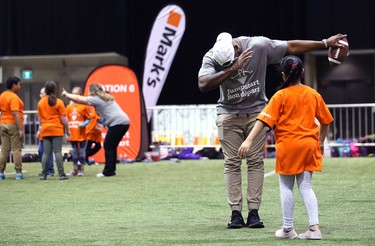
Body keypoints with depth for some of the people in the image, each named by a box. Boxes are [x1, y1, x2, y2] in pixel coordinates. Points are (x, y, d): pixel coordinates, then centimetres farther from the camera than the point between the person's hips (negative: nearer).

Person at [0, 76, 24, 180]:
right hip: (14, 125, -7)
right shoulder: (14, 97, -15)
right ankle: (18, 173, -2)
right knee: (16, 149, -2)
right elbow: (15, 114, -21)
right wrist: (20, 129, -21)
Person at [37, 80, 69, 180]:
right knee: (58, 152, -4)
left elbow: (40, 118, 11)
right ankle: (61, 174, -6)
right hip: (57, 129, -3)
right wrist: (67, 130, 5)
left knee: (46, 152, 6)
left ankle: (43, 174, 3)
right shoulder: (59, 102, -6)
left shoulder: (41, 102, 5)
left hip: (45, 130, 3)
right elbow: (63, 119, -5)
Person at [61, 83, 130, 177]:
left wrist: (67, 95, 17)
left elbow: (79, 99, 3)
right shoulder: (105, 97, 22)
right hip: (124, 121, 9)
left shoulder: (96, 99, -5)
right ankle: (111, 170, 17)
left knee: (108, 146, -3)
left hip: (117, 123, -9)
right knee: (112, 147, 15)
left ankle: (108, 171, -3)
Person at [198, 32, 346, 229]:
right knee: (232, 163, -4)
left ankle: (253, 212, -1)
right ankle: (236, 213, -2)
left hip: (256, 111, 0)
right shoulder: (211, 58, -18)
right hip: (229, 115, 0)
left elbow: (292, 47, -8)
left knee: (256, 161, -2)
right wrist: (231, 69, -40)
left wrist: (326, 43, -6)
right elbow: (203, 85, -35)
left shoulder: (259, 46, -17)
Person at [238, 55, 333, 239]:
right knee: (306, 187, 8)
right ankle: (314, 227, -4)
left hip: (287, 145, -3)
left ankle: (288, 229, 12)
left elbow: (264, 119, -16)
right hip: (309, 145, 3)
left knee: (286, 187, 8)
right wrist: (320, 142, 26)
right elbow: (325, 121, 12)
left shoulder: (281, 96, -7)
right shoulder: (313, 94, 5)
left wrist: (249, 140, -21)